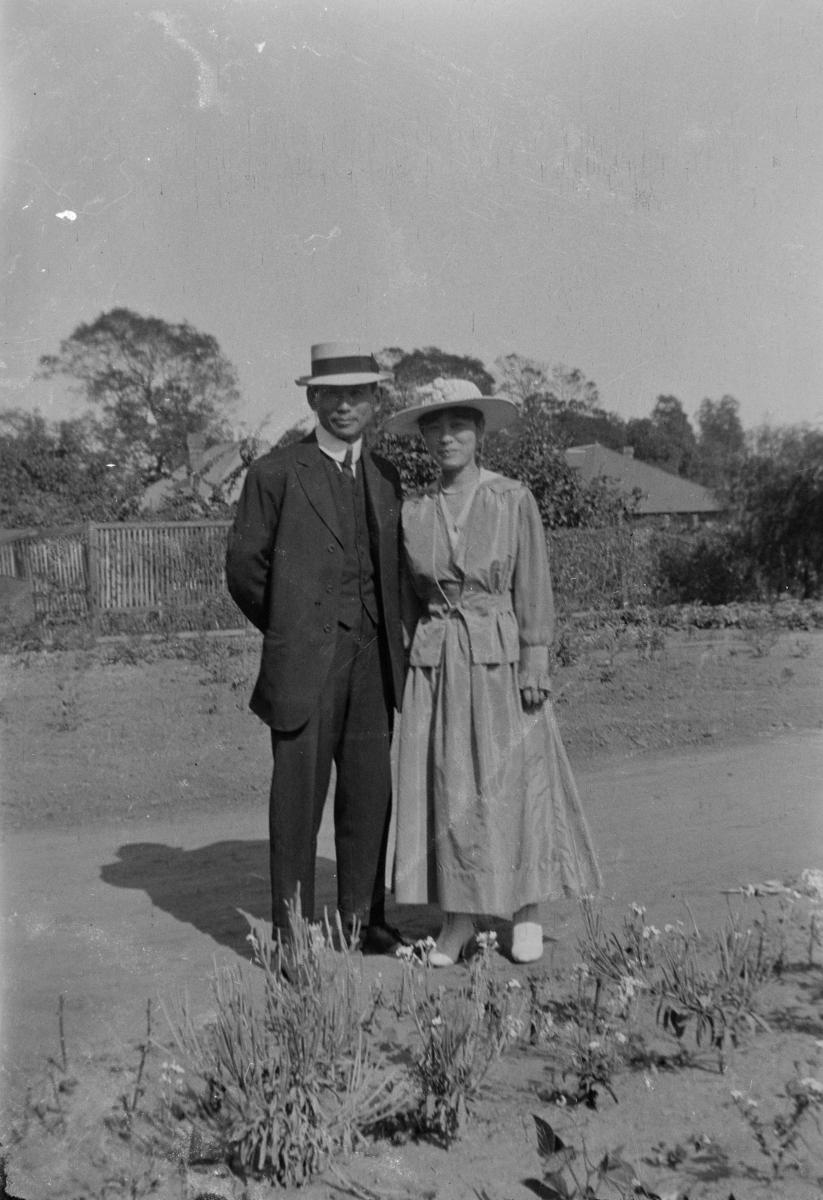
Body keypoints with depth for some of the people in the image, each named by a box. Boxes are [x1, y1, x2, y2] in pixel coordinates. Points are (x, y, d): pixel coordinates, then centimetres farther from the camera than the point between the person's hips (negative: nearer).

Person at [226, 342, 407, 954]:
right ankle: (292, 931, 11)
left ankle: (363, 920, 22)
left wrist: (385, 635, 10)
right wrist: (291, 633, 3)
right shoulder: (276, 473, -4)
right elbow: (244, 566, -1)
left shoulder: (386, 476, 13)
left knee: (370, 793, 9)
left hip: (373, 657, 5)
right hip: (305, 662, -5)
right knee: (299, 794, 1)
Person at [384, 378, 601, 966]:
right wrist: (408, 666, 6)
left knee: (513, 784, 4)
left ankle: (528, 912, 20)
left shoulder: (514, 500, -2)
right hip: (436, 664, 3)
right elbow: (407, 597, 10)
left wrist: (534, 665, -8)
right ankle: (458, 920, 16)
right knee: (444, 789, 4)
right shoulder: (413, 512, 5)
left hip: (500, 658, -2)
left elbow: (534, 588, -3)